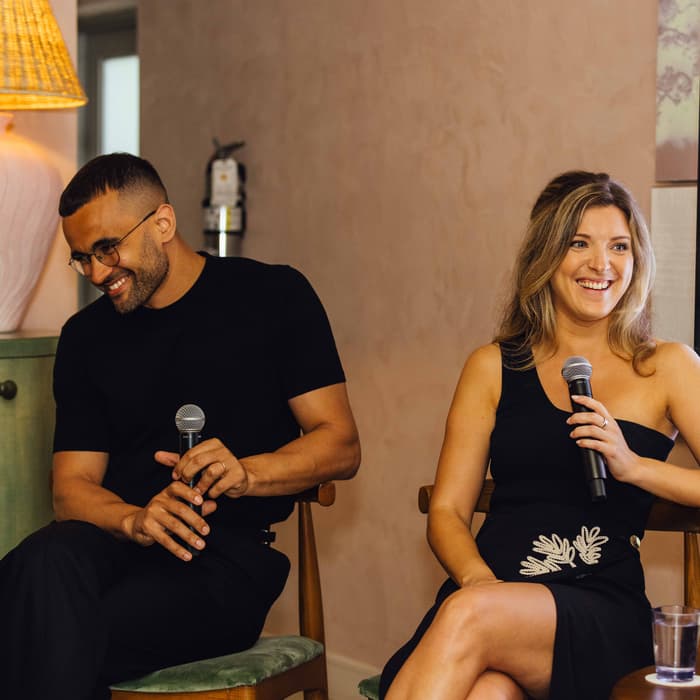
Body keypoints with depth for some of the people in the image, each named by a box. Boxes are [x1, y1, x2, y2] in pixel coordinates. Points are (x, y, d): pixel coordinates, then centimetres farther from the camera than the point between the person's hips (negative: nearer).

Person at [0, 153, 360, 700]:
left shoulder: (273, 297, 5)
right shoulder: (86, 336, 15)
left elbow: (341, 446, 3)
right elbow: (72, 484, 9)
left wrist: (244, 473, -17)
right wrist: (136, 520, -14)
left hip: (226, 557, -3)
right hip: (120, 543, 4)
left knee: (59, 641, -31)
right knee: (47, 559, -34)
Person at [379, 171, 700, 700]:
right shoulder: (493, 368, 16)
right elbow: (447, 509, 12)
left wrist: (633, 466, -11)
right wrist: (478, 577, -9)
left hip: (602, 612, -1)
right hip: (491, 591, 1)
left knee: (467, 617, -34)